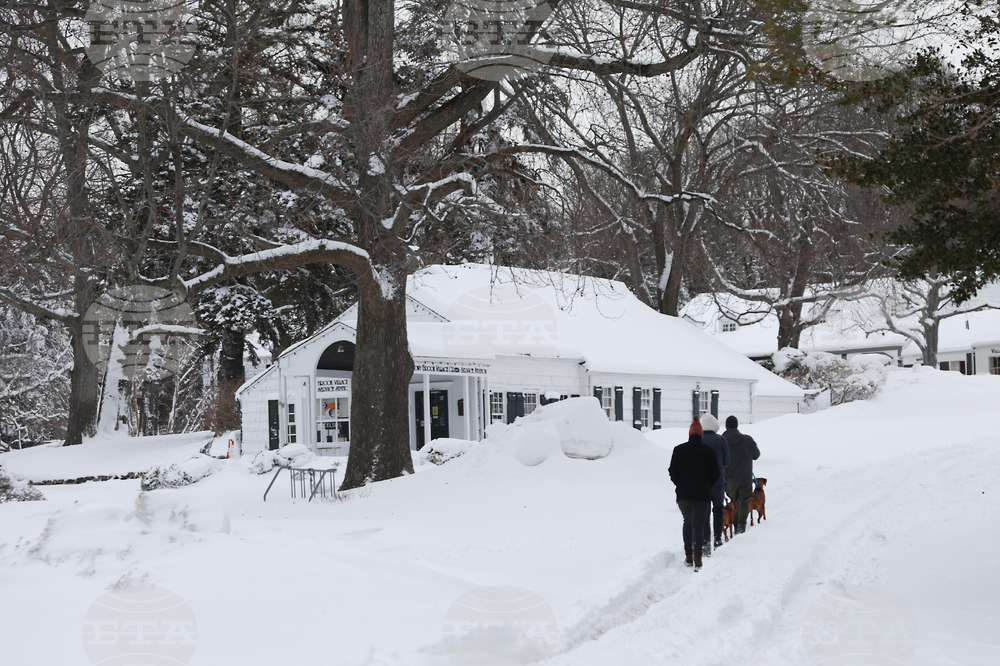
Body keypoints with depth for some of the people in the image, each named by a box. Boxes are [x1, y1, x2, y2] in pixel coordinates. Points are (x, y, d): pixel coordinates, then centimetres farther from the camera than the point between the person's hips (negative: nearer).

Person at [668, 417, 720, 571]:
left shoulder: (679, 449, -1)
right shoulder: (708, 451, -3)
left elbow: (673, 473, 0)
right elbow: (715, 474, 0)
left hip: (683, 494, 2)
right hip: (702, 495, -2)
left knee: (688, 522, 19)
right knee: (698, 525, -2)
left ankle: (688, 556, 17)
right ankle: (697, 559, -12)